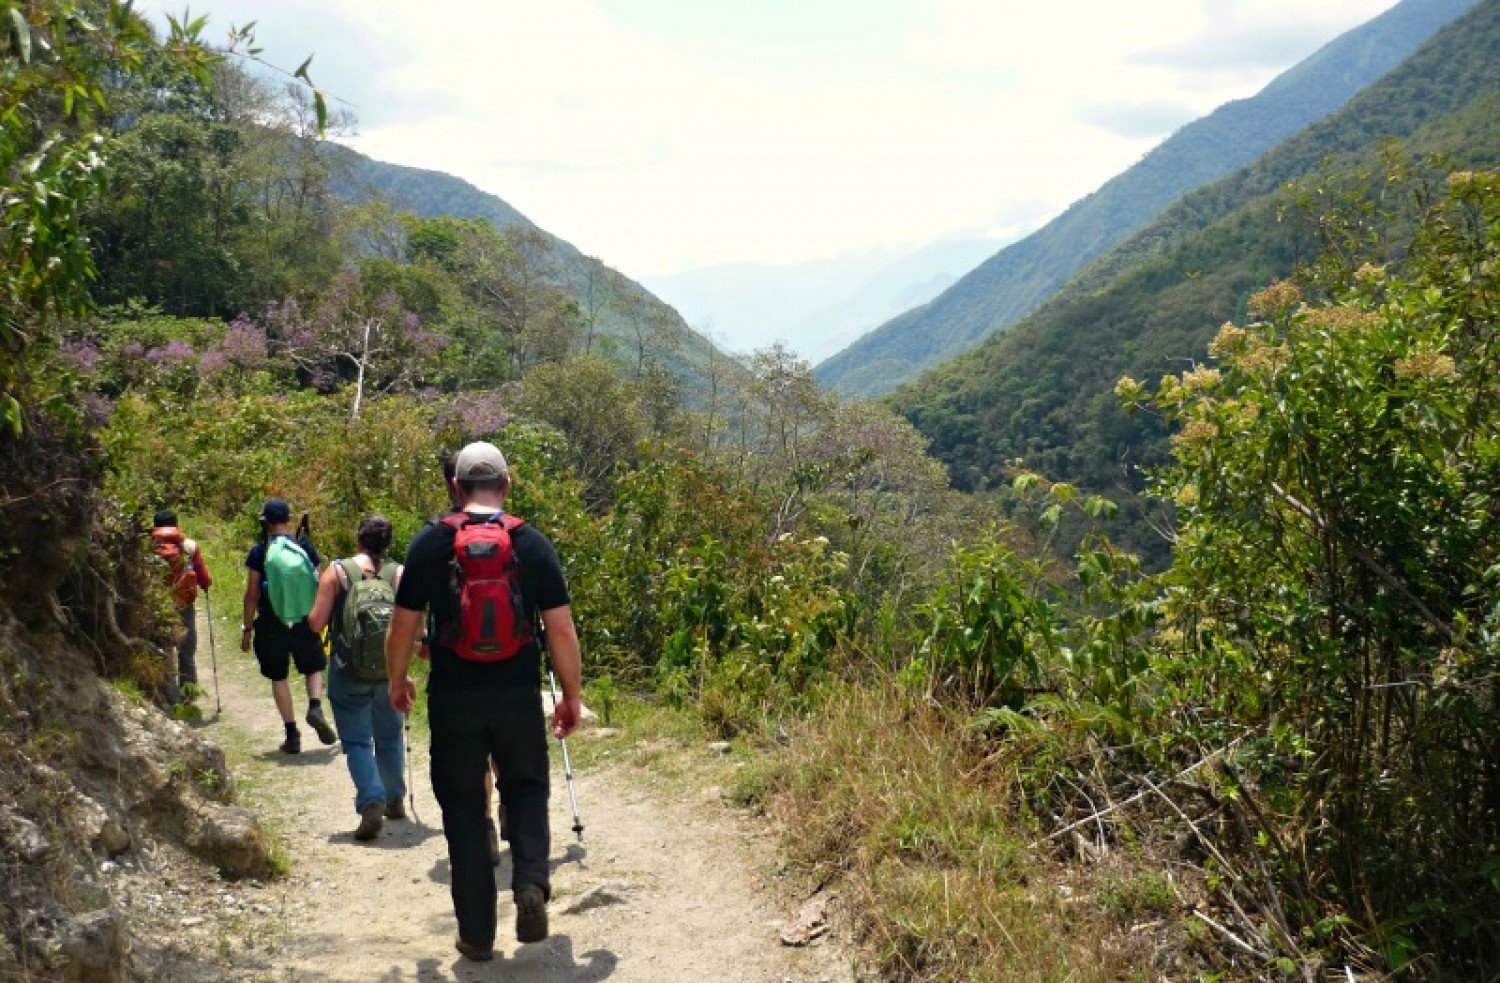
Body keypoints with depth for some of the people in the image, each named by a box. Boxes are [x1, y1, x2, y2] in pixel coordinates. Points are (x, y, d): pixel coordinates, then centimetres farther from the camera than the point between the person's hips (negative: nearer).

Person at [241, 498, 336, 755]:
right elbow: (318, 584, 2)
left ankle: (292, 734, 7)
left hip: (272, 624, -1)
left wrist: (247, 629, 2)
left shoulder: (258, 552, -5)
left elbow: (252, 594, -6)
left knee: (279, 677, 10)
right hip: (304, 620, 1)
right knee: (314, 667, 18)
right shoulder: (304, 545, 0)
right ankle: (315, 707, -10)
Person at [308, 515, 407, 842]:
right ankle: (394, 800, 31)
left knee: (356, 741, 3)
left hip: (348, 671, -2)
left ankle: (371, 802, -14)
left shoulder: (336, 572, -6)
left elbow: (316, 623, -8)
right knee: (389, 737, 20)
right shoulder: (399, 573, -3)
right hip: (390, 670, 2)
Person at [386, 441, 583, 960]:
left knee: (463, 807, 11)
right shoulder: (534, 544, -2)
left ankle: (476, 933, 14)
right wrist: (572, 696, 9)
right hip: (518, 697, 0)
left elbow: (403, 625, 1)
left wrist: (397, 680, 19)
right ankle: (531, 882, -4)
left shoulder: (430, 543, -3)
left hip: (453, 698, 0)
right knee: (525, 788, 20)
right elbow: (561, 630, -3)